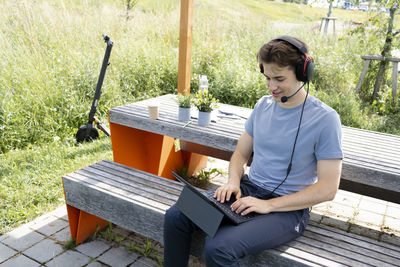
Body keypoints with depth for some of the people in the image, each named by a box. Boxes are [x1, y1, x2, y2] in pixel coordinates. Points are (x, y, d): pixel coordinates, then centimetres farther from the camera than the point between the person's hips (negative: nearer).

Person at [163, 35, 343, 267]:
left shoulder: (325, 119, -12)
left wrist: (269, 205, -19)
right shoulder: (263, 105, 6)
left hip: (289, 208, -5)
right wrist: (233, 182, -7)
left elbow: (328, 189, -14)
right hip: (249, 189, 6)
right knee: (176, 216, -10)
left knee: (218, 247, -29)